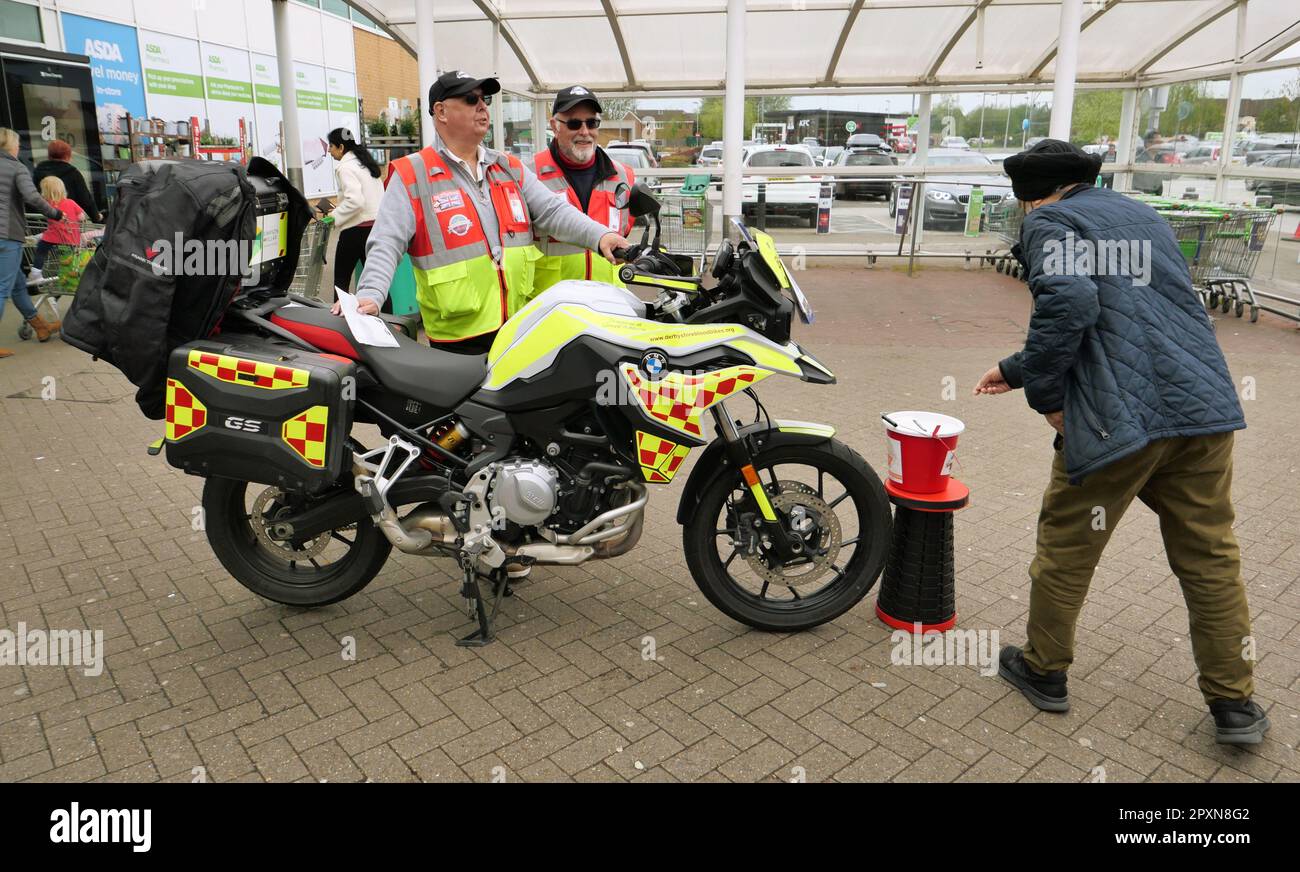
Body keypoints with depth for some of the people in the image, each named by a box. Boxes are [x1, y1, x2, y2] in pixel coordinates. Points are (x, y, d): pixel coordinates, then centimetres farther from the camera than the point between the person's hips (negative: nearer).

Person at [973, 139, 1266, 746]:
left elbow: (1069, 303, -20)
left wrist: (1044, 394, -8)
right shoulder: (1139, 214, 25)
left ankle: (1043, 670, 27)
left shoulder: (1049, 221, 1)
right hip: (1206, 405, 7)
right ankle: (1234, 703, 25)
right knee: (1210, 555, 16)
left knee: (1066, 546, 11)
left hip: (1117, 417, -7)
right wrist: (1017, 370, 33)